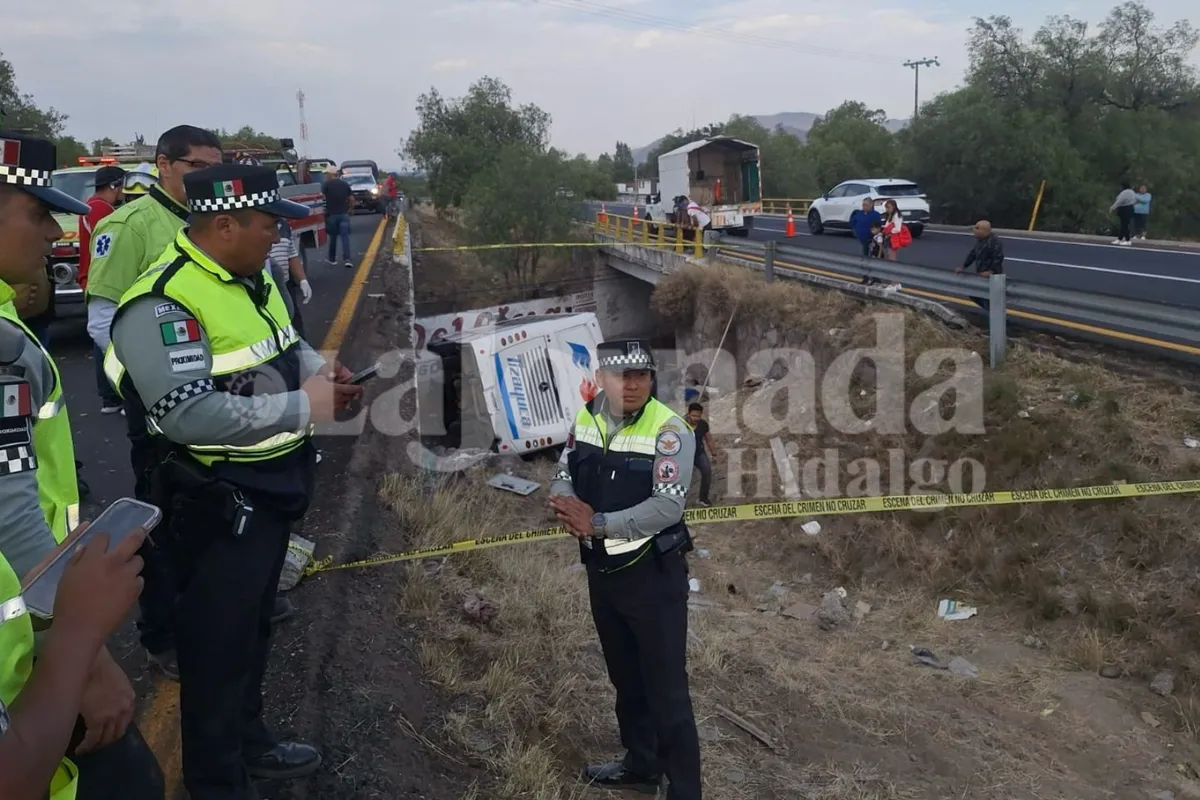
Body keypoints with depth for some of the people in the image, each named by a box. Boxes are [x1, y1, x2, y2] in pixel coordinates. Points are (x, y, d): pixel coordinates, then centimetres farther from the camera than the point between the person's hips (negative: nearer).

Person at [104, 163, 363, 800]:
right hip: (217, 501, -9)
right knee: (218, 642, 6)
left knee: (254, 623, 24)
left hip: (273, 485, 10)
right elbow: (190, 414, -32)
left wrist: (318, 370, 0)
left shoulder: (250, 279, 7)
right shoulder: (163, 302, -24)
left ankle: (249, 741, 43)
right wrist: (303, 407, -27)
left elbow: (286, 345, 23)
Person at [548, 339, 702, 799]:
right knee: (625, 679, 23)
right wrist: (569, 504, -16)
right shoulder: (586, 418, 1)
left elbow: (667, 507, -26)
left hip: (653, 575, -7)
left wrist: (597, 523, -26)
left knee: (666, 692, 0)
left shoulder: (669, 430, -19)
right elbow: (563, 475, 7)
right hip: (601, 572, 7)